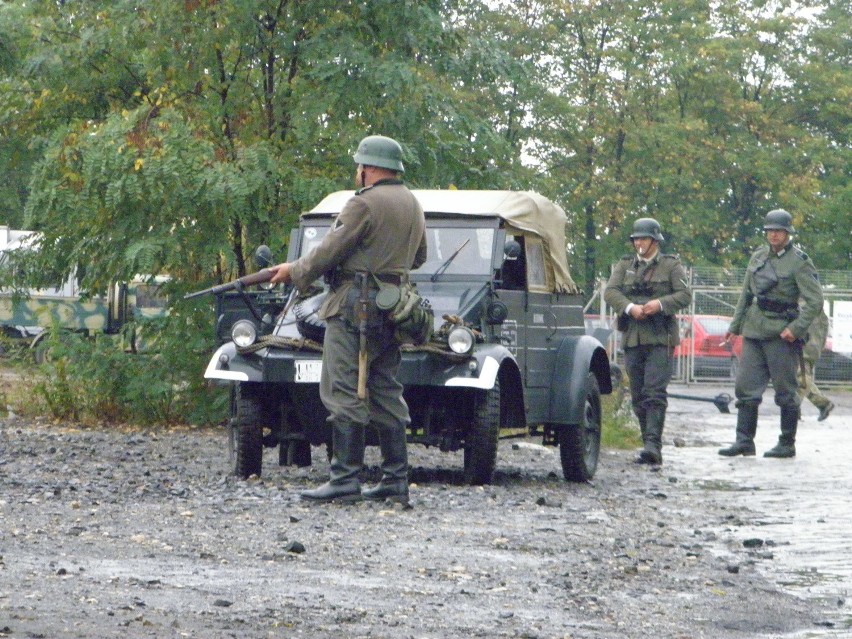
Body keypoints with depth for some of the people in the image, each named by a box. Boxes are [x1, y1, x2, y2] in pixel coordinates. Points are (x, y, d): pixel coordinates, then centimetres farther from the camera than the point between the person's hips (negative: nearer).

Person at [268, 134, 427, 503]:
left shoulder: (365, 203, -12)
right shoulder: (412, 204, 15)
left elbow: (329, 252, -10)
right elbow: (418, 257, 26)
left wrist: (294, 272, 4)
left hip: (355, 306, -9)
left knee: (343, 393, -8)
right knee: (386, 394, 12)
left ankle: (346, 479, -12)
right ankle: (396, 480, 11)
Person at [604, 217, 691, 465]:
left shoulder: (671, 265, 8)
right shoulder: (624, 265, 16)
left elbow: (685, 294, 1)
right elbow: (610, 291, 3)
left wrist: (660, 304, -16)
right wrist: (630, 307, -15)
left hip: (660, 338, -4)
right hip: (632, 339, 4)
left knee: (655, 392, -15)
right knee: (638, 395, 5)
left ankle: (653, 445, -21)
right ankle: (650, 444, 11)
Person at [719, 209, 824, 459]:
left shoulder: (799, 262, -6)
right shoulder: (758, 257, 12)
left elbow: (815, 300, -11)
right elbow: (746, 295, 21)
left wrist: (796, 328, -18)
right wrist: (735, 325, 18)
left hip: (782, 334, -6)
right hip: (754, 331, 6)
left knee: (786, 391, 0)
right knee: (745, 387, 2)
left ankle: (787, 445, 7)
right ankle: (744, 441, 5)